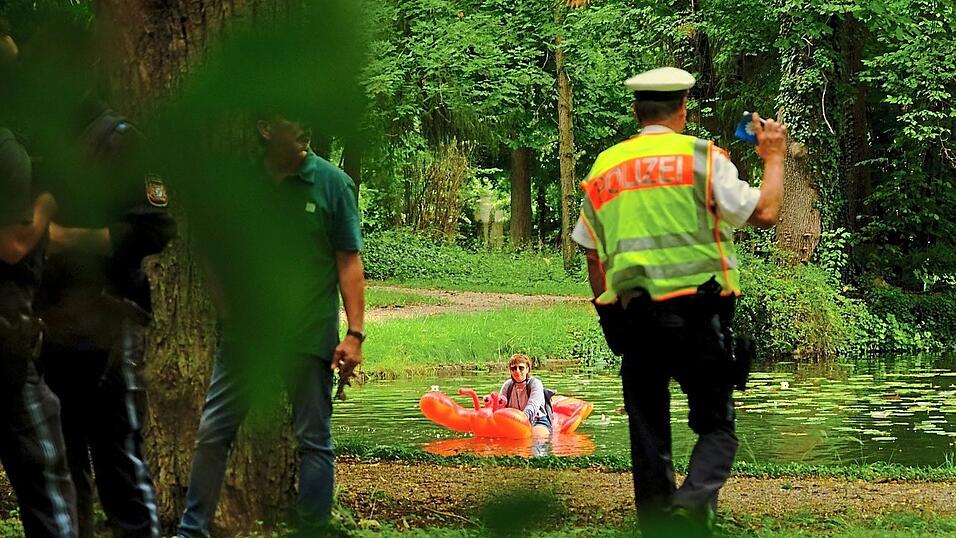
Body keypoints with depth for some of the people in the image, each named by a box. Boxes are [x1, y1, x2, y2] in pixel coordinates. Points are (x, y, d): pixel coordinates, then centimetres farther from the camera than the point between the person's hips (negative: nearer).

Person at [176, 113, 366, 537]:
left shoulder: (333, 184, -3)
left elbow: (349, 262, -4)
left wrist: (355, 332, -9)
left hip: (309, 338, -2)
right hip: (245, 331, 3)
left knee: (313, 440, 4)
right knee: (212, 432, 5)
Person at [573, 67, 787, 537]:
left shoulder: (603, 168, 14)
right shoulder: (701, 156, 0)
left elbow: (594, 260, 17)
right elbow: (765, 213, -2)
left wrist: (611, 318, 27)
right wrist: (774, 158, 13)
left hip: (631, 314, 4)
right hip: (697, 314, -4)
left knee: (648, 435, 11)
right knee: (716, 427, 3)